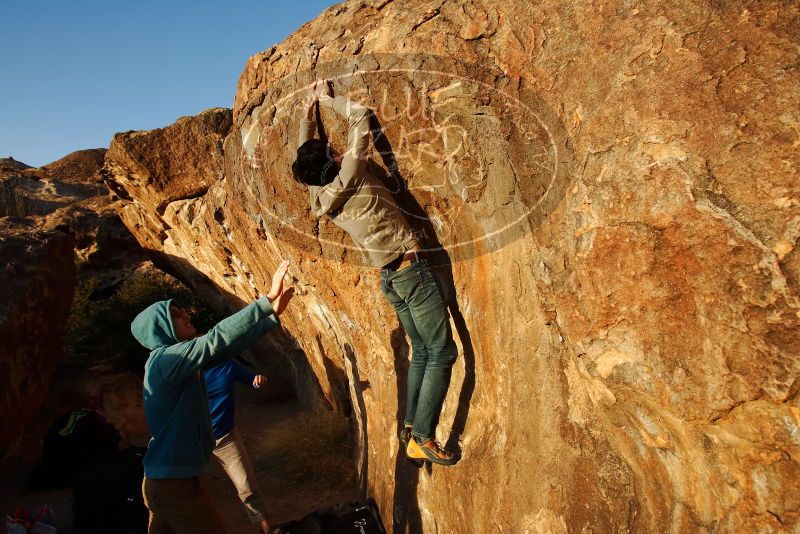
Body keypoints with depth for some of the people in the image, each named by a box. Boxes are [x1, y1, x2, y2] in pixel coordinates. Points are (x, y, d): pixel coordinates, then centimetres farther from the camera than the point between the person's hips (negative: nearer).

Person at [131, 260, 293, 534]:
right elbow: (218, 338, -30)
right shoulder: (165, 359, -20)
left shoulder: (179, 357, 9)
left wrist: (272, 314, 2)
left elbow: (228, 346, 7)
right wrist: (267, 300, -29)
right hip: (175, 485, -9)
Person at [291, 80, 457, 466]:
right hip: (411, 269, -8)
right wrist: (328, 100, 6)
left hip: (389, 277, 8)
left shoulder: (319, 196, 4)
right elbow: (360, 116, -10)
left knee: (421, 351, 18)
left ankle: (410, 427, 19)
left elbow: (304, 155, 22)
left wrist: (309, 110, 27)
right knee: (442, 352, -2)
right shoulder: (348, 177, -15)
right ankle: (423, 439, -3)